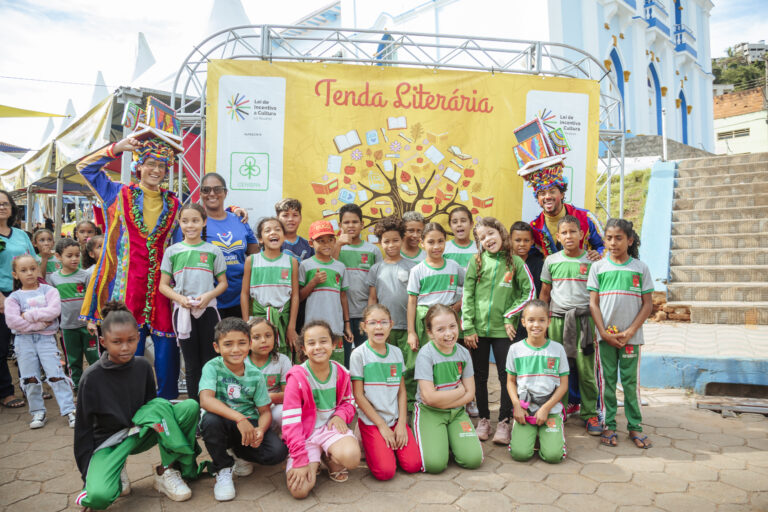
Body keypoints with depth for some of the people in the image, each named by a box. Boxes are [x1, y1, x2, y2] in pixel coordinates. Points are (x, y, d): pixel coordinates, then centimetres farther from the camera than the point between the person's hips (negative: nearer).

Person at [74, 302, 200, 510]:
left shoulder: (142, 366, -5)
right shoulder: (92, 377, -15)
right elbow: (83, 427, -8)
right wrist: (87, 474, -8)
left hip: (140, 432, 3)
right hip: (109, 442, -3)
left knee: (190, 407, -25)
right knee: (99, 497, -35)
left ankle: (168, 471, -14)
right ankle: (117, 473, 2)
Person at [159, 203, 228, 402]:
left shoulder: (213, 251, 4)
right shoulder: (172, 251, 5)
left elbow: (223, 282, 6)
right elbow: (163, 285, 6)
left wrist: (208, 296, -13)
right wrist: (180, 298, -12)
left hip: (208, 310, 0)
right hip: (183, 311, 1)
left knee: (209, 361, 3)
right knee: (191, 364, 8)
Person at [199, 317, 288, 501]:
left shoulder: (255, 375, -2)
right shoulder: (212, 367, -11)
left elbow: (265, 411, 0)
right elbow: (206, 400, -28)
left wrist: (260, 430, -24)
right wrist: (239, 418, -38)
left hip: (249, 424, 2)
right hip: (223, 424, -2)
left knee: (278, 451, -22)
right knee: (210, 420, -37)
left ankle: (241, 454, 13)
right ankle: (223, 469, -8)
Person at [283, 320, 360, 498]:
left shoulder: (340, 373, -2)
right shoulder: (297, 377, -14)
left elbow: (348, 402, 14)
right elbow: (291, 421, -15)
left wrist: (340, 415, -11)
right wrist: (300, 460, -20)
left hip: (331, 427, 2)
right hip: (305, 433, -2)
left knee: (351, 457, -31)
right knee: (300, 490, -20)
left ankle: (330, 458, 7)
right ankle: (314, 462, 14)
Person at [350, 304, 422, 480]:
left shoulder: (396, 352, 6)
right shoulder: (359, 354, -8)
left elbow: (401, 391, 7)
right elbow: (358, 395, -9)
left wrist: (402, 423, -4)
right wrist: (382, 426, -10)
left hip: (396, 419, 4)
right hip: (371, 421, -4)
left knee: (413, 465, -12)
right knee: (385, 471, -18)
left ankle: (390, 446, 15)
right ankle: (369, 444, 10)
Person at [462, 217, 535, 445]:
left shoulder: (515, 262, 0)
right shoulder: (476, 262, 1)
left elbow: (528, 292, 3)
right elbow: (467, 296, 0)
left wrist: (511, 316, -5)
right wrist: (468, 328, -5)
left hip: (503, 330, -1)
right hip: (478, 329, 1)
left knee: (507, 376, 4)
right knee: (480, 376, 10)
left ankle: (504, 422, 17)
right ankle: (483, 419, 25)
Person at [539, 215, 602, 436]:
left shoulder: (591, 261, 3)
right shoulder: (551, 261, 8)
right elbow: (545, 292, 13)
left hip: (584, 319, -1)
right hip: (557, 319, 1)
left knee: (586, 370, -1)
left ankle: (590, 414, 12)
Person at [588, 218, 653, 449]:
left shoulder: (640, 268, 3)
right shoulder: (598, 267, 3)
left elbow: (647, 304, 1)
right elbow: (593, 303, 2)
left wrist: (630, 332, -8)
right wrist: (604, 332, -8)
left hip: (631, 336, 0)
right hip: (606, 335, 0)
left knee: (630, 382, 6)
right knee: (608, 381, 7)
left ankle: (635, 426, 20)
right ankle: (609, 426, 16)